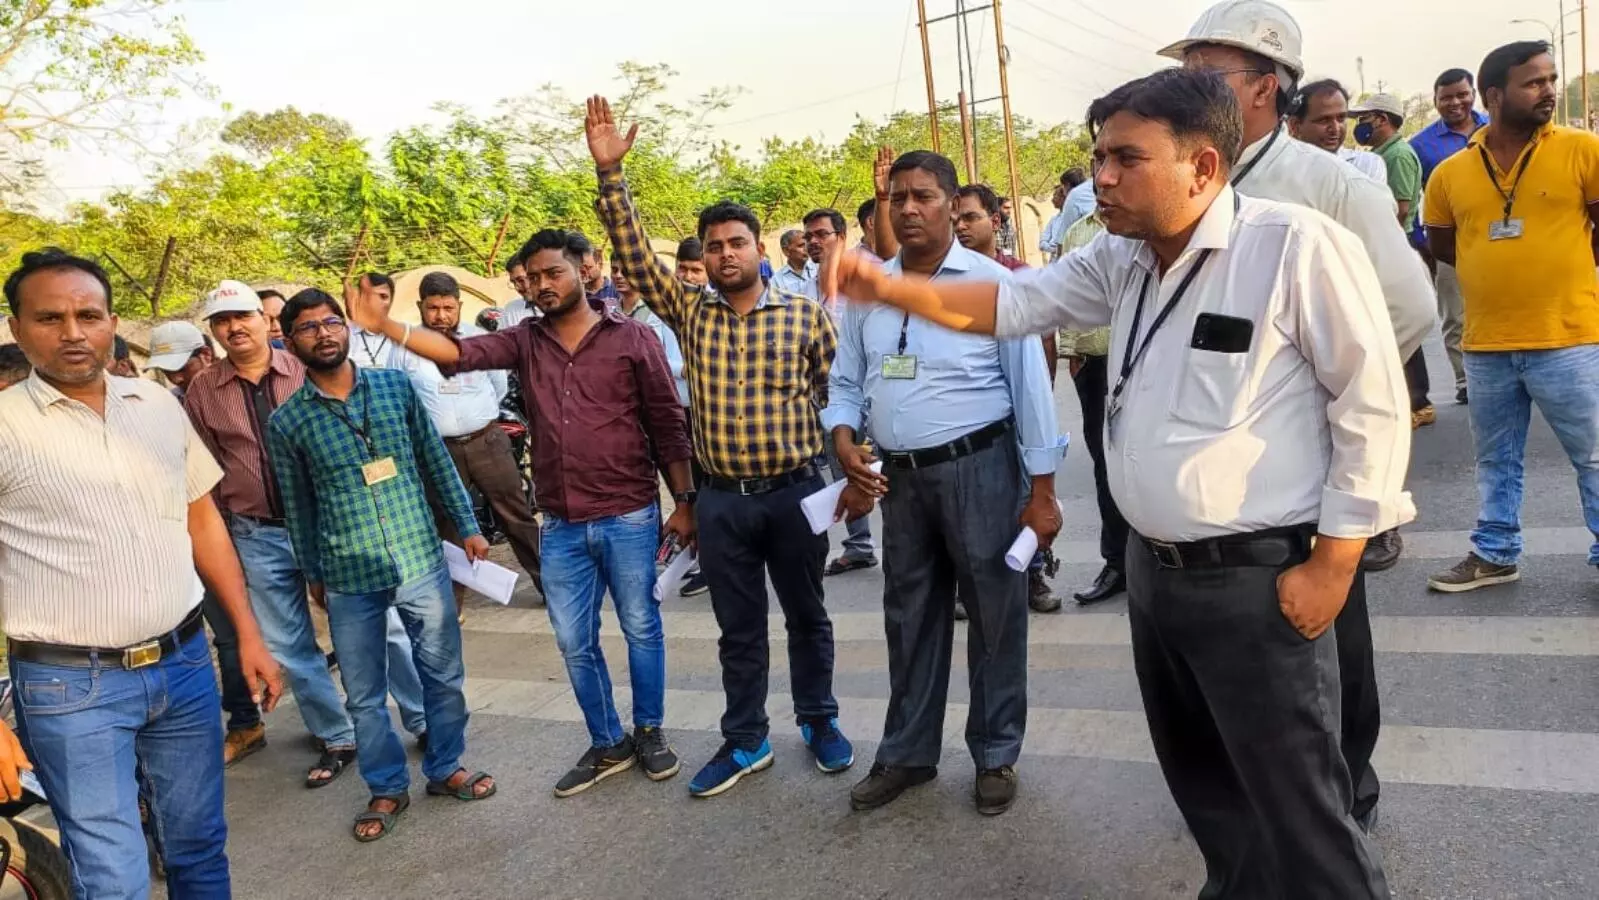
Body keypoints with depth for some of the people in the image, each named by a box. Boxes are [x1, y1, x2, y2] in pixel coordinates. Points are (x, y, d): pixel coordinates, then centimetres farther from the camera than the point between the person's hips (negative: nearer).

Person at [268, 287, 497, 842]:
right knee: (364, 695, 11)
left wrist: (467, 525, 6)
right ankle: (387, 789, 30)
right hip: (350, 579, -1)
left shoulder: (396, 386, -1)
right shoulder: (286, 422, -3)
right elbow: (298, 508, 7)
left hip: (423, 561, 1)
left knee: (443, 675, 12)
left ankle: (445, 768, 34)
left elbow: (436, 460, 6)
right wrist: (313, 576, 13)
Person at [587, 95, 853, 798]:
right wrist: (610, 173, -10)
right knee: (739, 627, 13)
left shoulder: (805, 314, -3)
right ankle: (745, 741, 27)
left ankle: (819, 719, 34)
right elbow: (635, 256, -4)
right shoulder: (690, 311, 3)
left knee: (807, 614, 14)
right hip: (722, 498, 2)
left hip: (795, 490, -1)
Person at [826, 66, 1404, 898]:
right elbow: (1012, 303, 7)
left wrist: (1331, 563, -14)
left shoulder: (1297, 246, -17)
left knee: (1296, 806, 4)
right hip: (1152, 568, 8)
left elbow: (1372, 405, -14)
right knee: (1199, 782, 23)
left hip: (1257, 579, -7)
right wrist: (888, 288, -8)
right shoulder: (1120, 259, 5)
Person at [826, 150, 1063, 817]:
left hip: (979, 469, -4)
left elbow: (1030, 390, -7)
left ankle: (996, 755, 26)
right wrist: (845, 443, -10)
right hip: (899, 477, 5)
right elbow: (845, 384, 11)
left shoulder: (992, 282, -7)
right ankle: (908, 753, 31)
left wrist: (1042, 493, -9)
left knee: (994, 614, 8)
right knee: (909, 616, 15)